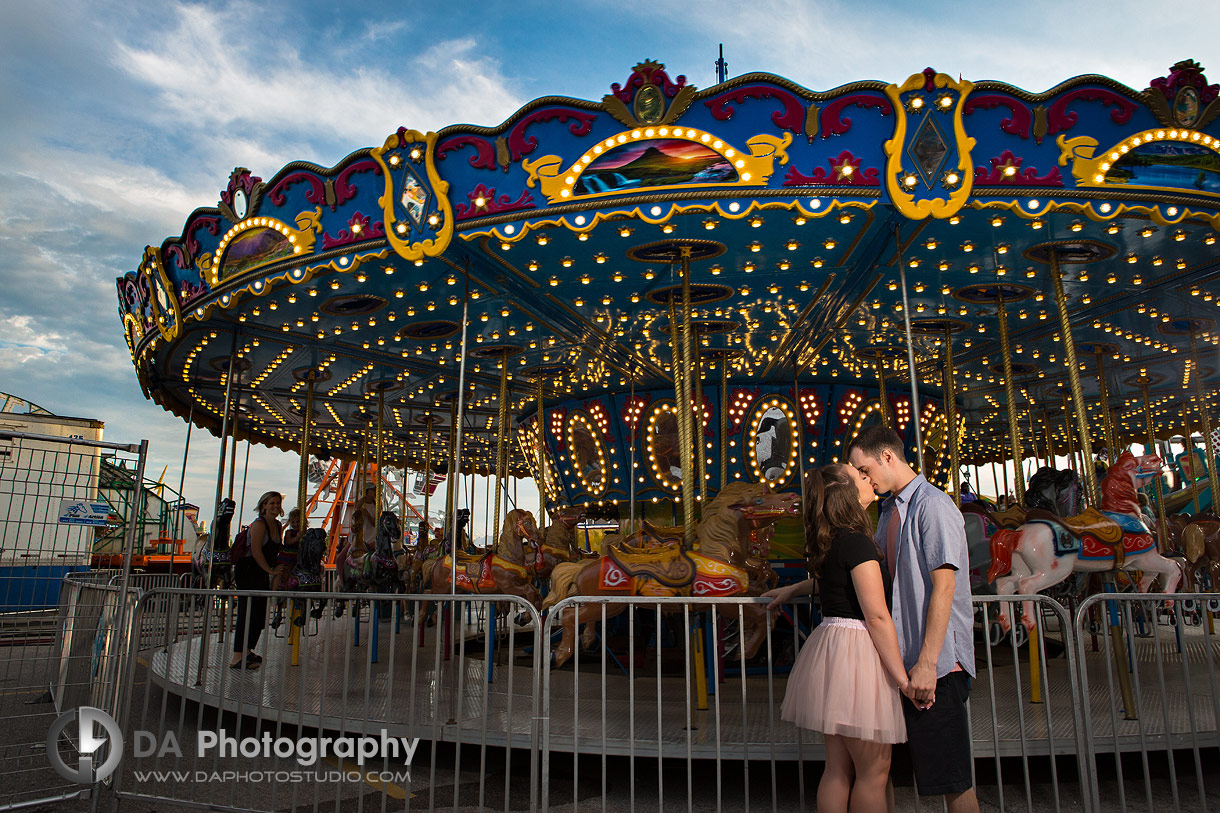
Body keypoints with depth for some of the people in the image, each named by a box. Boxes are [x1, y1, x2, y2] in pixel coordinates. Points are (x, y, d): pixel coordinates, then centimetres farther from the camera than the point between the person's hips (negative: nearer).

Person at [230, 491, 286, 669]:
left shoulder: (277, 525, 11)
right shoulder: (259, 524, -14)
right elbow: (256, 551, -19)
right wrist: (270, 570, -14)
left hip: (262, 573, 9)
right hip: (247, 571, -9)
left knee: (261, 613, 11)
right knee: (248, 613, -12)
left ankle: (247, 651, 23)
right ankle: (237, 658, -12)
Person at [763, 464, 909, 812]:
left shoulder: (829, 543, 11)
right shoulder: (858, 542, -15)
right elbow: (877, 617, -17)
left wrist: (792, 588, 43)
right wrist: (903, 678, -12)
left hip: (829, 642, 9)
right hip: (856, 651, -9)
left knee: (838, 767, 15)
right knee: (874, 771, 4)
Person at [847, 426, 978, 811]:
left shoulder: (933, 505, -12)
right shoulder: (890, 511, 14)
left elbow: (944, 585, -19)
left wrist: (927, 663, -22)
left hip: (936, 662, -8)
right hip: (903, 660, 9)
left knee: (951, 778, 0)